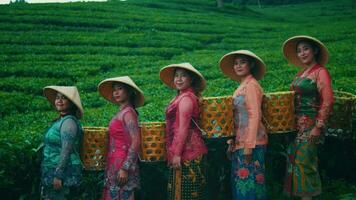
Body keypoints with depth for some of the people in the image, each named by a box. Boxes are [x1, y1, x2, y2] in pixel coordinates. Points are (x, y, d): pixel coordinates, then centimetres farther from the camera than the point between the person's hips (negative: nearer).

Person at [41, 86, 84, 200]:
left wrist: (58, 175, -22)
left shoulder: (68, 121, -14)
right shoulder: (59, 121, 14)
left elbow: (66, 151, -20)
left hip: (63, 171, -9)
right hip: (52, 170, 9)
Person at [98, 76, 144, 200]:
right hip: (114, 165, 8)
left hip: (122, 163, -8)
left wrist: (125, 169, -20)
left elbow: (135, 142, -17)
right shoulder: (121, 112, 14)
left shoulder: (128, 112, -10)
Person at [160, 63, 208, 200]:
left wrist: (177, 154, -19)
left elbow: (183, 128, -18)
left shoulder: (185, 97, -12)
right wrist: (174, 153, 20)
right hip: (189, 151, 10)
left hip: (186, 151, -10)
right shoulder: (182, 97, 17)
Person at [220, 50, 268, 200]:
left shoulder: (251, 85, -9)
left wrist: (249, 145, -19)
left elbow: (255, 116, -15)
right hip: (240, 142, 9)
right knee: (240, 183, 11)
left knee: (249, 182, -5)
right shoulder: (242, 86, 16)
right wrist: (233, 143, 15)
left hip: (251, 143, -9)